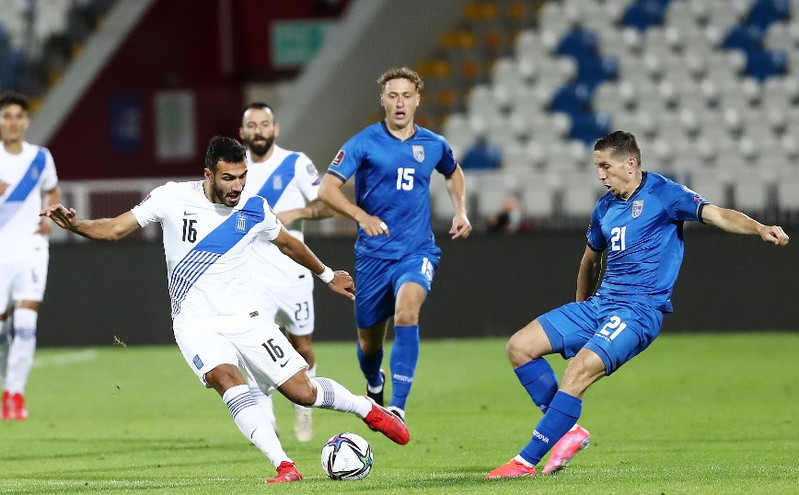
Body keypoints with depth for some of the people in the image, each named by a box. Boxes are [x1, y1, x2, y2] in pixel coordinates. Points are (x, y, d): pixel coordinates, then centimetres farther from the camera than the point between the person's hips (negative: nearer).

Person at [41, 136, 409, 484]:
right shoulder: (173, 198, -9)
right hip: (196, 324, -1)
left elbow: (287, 243, 18)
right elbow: (115, 230, -4)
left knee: (303, 392, -3)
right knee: (227, 379, -31)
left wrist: (326, 275, 30)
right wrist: (74, 224, -22)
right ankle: (284, 467, -35)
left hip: (245, 318, 1)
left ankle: (368, 409, 27)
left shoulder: (254, 208, -3)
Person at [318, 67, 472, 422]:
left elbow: (454, 173, 28)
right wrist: (362, 216, -28)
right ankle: (374, 385, 47)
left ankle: (398, 406, -31)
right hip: (373, 254, 0)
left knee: (406, 309, -30)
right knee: (369, 339, 10)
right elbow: (327, 189, -13)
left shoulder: (433, 145, 5)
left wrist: (460, 210, 12)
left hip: (417, 251, 0)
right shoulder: (364, 143, -6)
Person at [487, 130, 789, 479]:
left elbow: (716, 215, -18)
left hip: (640, 309, -8)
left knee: (581, 369, -27)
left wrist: (760, 229, -35)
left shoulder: (663, 194, -6)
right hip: (599, 304, 8)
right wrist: (581, 311, 36)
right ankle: (570, 430, 3)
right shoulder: (605, 207, 15)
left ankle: (526, 461, -21)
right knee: (520, 346, -1)